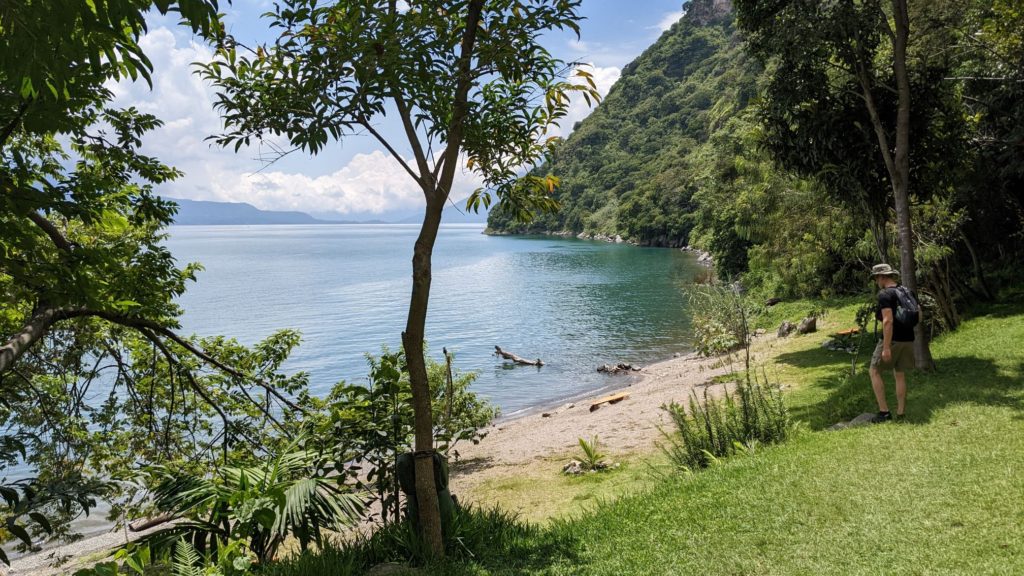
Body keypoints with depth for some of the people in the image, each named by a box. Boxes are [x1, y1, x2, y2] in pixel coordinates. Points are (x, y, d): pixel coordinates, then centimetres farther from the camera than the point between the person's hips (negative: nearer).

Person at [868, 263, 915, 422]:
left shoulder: (884, 294, -15)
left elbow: (888, 321, -23)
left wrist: (886, 347, -23)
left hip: (892, 339, -7)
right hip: (907, 339, 7)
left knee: (874, 372, 5)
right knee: (900, 375, 13)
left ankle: (884, 411, 1)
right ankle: (901, 413, 15)